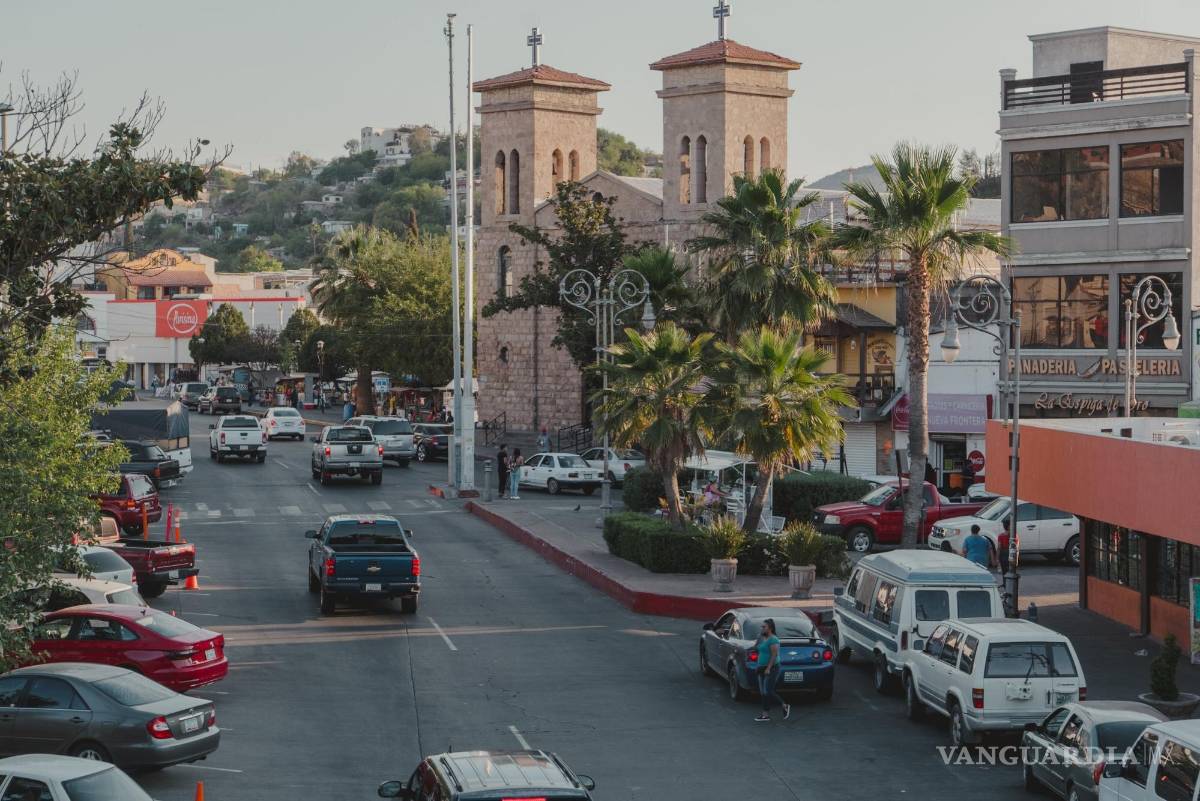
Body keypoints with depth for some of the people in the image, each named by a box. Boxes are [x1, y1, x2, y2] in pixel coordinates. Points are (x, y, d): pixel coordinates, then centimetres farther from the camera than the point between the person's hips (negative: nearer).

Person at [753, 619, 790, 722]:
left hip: (771, 669, -10)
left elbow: (774, 655, -20)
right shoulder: (763, 639, 15)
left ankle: (785, 707, 3)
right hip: (763, 669, 10)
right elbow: (755, 648, 17)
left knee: (768, 692, -12)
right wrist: (759, 637, 5)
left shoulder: (773, 640, -14)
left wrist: (768, 668, -25)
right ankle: (766, 714, 7)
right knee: (763, 692, 6)